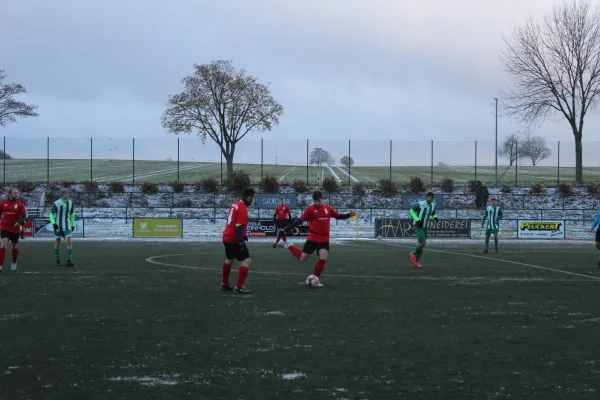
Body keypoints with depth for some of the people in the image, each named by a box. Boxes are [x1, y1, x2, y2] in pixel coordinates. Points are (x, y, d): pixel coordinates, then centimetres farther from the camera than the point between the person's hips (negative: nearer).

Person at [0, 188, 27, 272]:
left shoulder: (20, 204, -3)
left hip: (15, 229, 1)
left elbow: (23, 215, -6)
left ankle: (14, 264, 36)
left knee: (15, 246, 15)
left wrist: (19, 222, -24)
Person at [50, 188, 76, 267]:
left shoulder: (70, 202, 0)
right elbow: (51, 215, -9)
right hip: (58, 226, -2)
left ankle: (68, 261, -15)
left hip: (67, 226, 2)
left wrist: (73, 225, 18)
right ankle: (58, 260, 27)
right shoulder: (56, 203, -11)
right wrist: (53, 223, -27)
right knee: (57, 243, 8)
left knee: (70, 242, -14)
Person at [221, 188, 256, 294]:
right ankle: (239, 287, -7)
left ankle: (224, 284, 37)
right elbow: (239, 226, -23)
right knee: (246, 260, -6)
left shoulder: (235, 204, 10)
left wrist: (243, 235, 20)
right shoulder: (242, 208, -18)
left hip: (227, 237, 10)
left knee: (229, 260, 26)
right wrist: (240, 242, -23)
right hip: (234, 239, -10)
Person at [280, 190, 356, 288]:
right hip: (312, 238, -3)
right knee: (303, 259, 2)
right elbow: (300, 220, -10)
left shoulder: (328, 208, 4)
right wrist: (289, 228, -18)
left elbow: (338, 216, 12)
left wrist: (349, 215, -2)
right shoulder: (310, 209, -8)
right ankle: (289, 246, 29)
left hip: (324, 239, 3)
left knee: (323, 259, -12)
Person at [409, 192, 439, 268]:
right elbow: (411, 210, -10)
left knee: (422, 244, 8)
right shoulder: (420, 204, -19)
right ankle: (414, 254, 9)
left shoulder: (433, 205, 1)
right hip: (418, 226, -7)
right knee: (423, 243, -18)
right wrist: (417, 220, -20)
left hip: (424, 226, 7)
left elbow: (433, 214, 19)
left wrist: (435, 217, -6)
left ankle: (417, 261, 20)